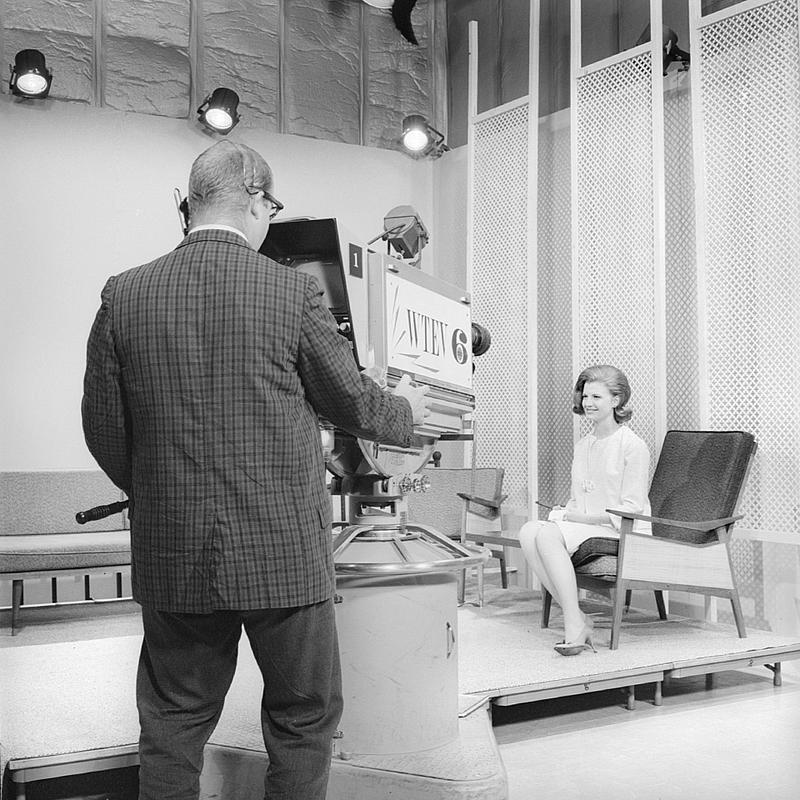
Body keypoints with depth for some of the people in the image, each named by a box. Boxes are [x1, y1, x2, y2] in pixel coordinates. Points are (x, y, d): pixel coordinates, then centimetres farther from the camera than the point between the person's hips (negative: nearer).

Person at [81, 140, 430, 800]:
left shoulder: (124, 296, -2)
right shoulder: (294, 291, -10)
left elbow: (105, 430, 2)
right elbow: (351, 400, 1)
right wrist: (406, 411, 23)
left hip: (171, 552, 3)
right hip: (284, 549, -3)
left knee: (173, 723, 17)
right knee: (305, 719, 15)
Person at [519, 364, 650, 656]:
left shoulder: (633, 446, -6)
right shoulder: (582, 446, 18)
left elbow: (630, 510, -11)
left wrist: (574, 517, -14)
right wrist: (563, 513, -4)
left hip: (623, 533, -7)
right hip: (584, 527, 7)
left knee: (549, 534, -30)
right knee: (529, 530, -22)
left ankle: (575, 627, -26)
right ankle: (577, 619, -21)